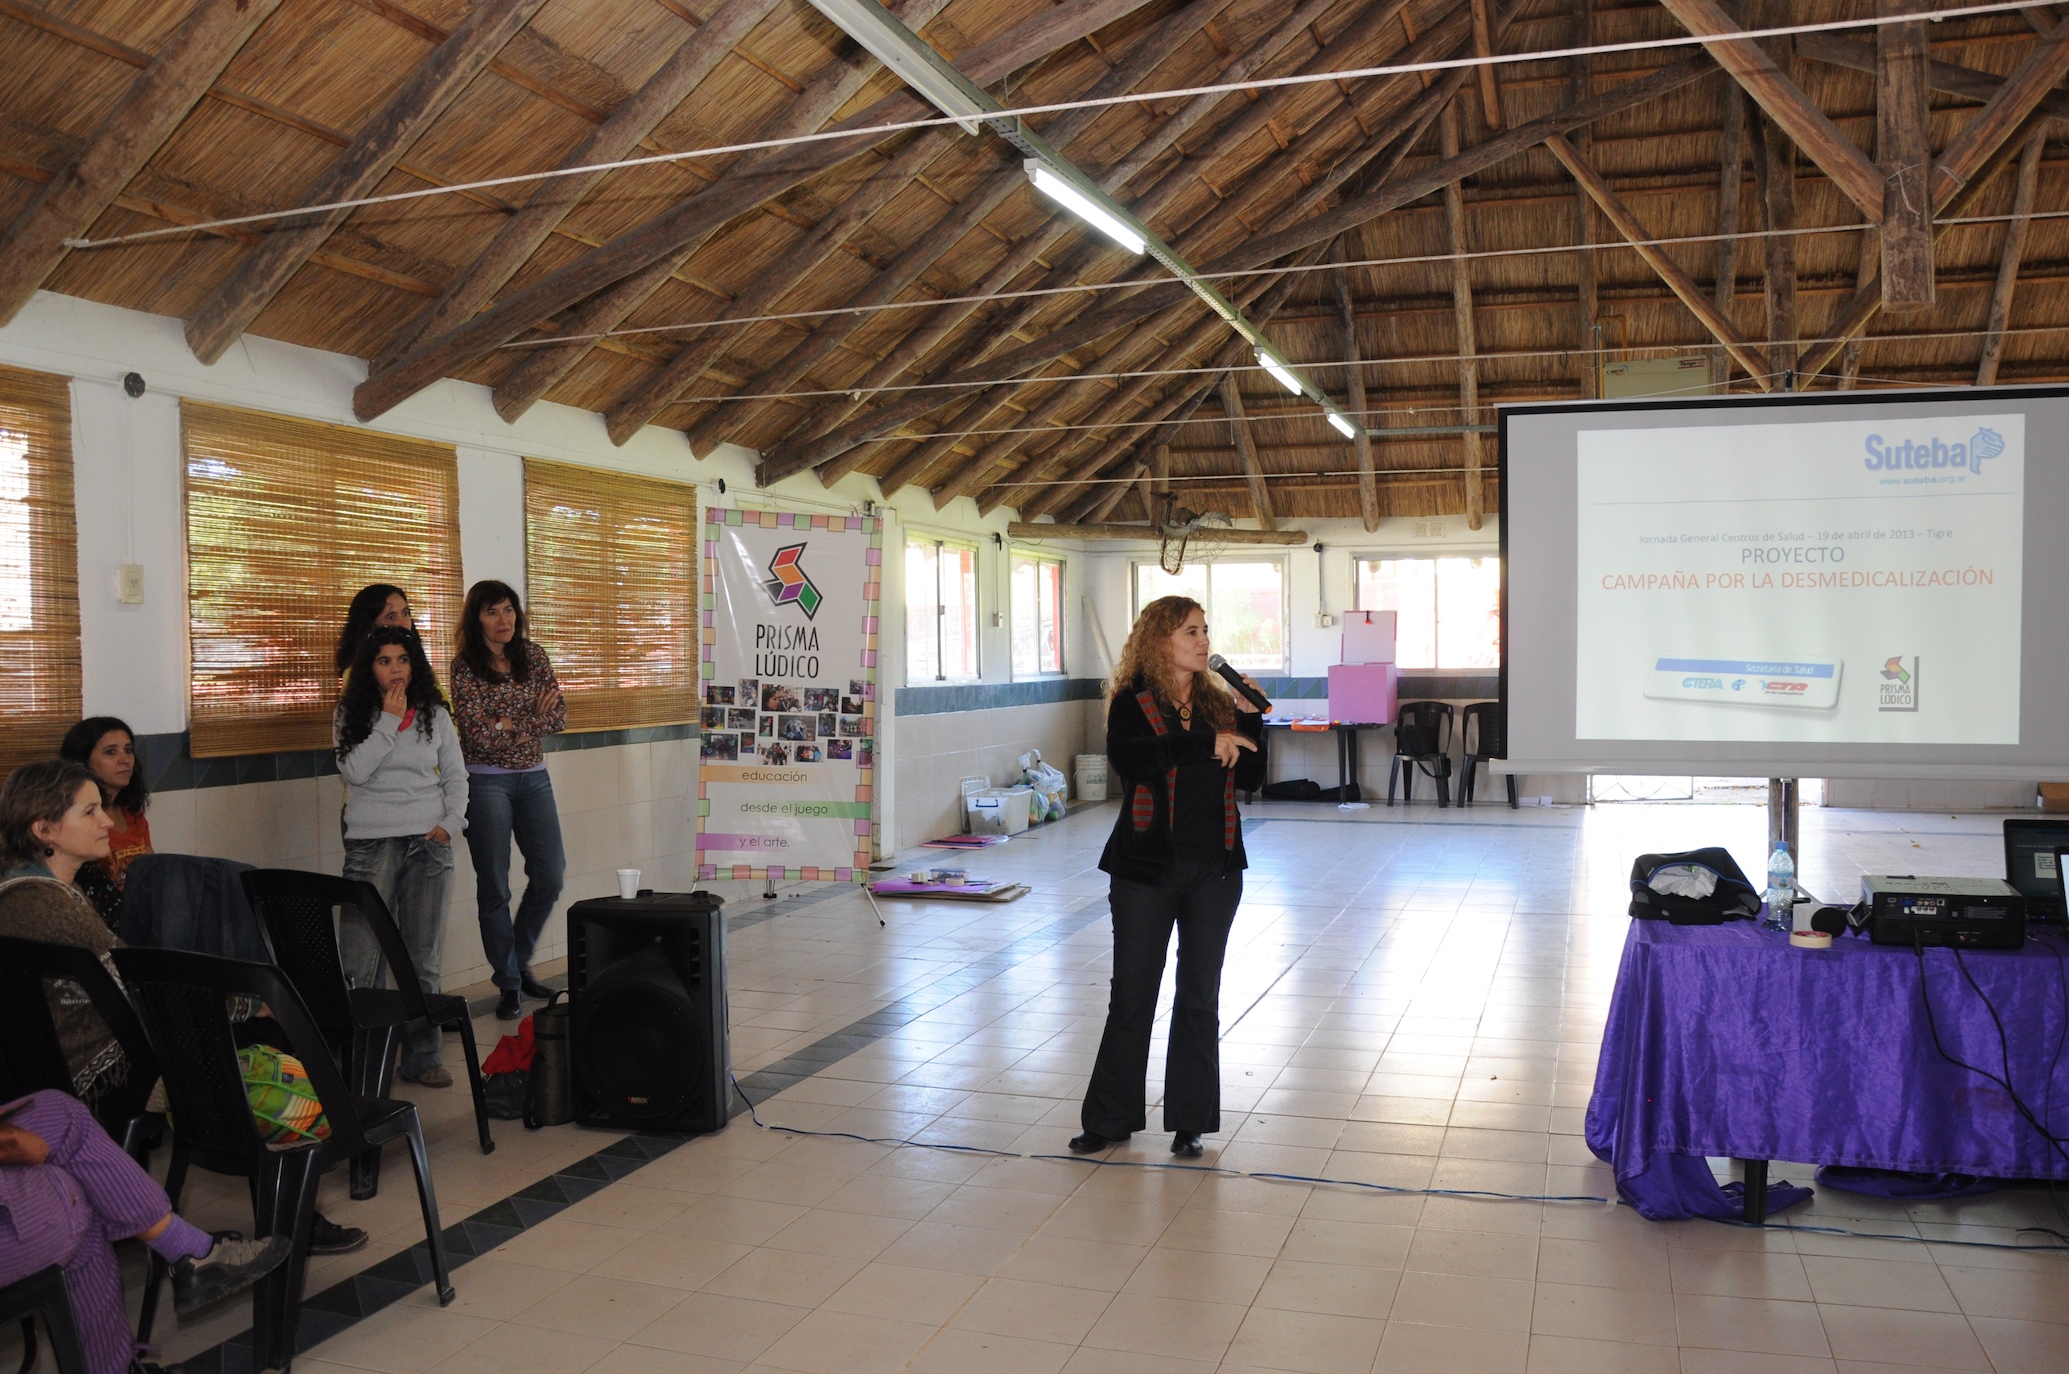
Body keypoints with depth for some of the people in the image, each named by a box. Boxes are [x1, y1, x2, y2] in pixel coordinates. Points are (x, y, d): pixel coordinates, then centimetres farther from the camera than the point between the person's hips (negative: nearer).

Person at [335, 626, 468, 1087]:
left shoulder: (435, 715, 7)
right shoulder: (352, 715, 2)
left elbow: (456, 777, 11)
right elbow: (355, 771, -13)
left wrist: (450, 823, -3)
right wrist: (390, 721, -13)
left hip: (429, 845, 2)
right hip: (372, 844, -2)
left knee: (423, 958, 7)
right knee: (360, 962, -7)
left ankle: (421, 1057, 16)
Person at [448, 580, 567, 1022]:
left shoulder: (533, 656, 4)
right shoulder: (465, 667, -8)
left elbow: (558, 718, -1)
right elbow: (479, 736, -16)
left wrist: (509, 724, -14)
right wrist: (534, 719, -7)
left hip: (534, 777, 5)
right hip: (487, 782, -5)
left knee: (550, 874, 6)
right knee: (494, 886, 1)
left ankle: (519, 961, 27)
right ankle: (509, 983, 12)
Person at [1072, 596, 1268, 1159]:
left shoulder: (1218, 703, 7)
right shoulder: (1133, 704, -6)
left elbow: (1250, 777, 6)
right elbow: (1126, 757, -27)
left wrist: (1249, 720, -7)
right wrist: (1205, 742, -32)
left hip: (1214, 869, 4)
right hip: (1147, 868, -3)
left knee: (1200, 997, 9)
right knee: (1131, 997, 5)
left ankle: (1190, 1122, 20)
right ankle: (1110, 1118, 18)